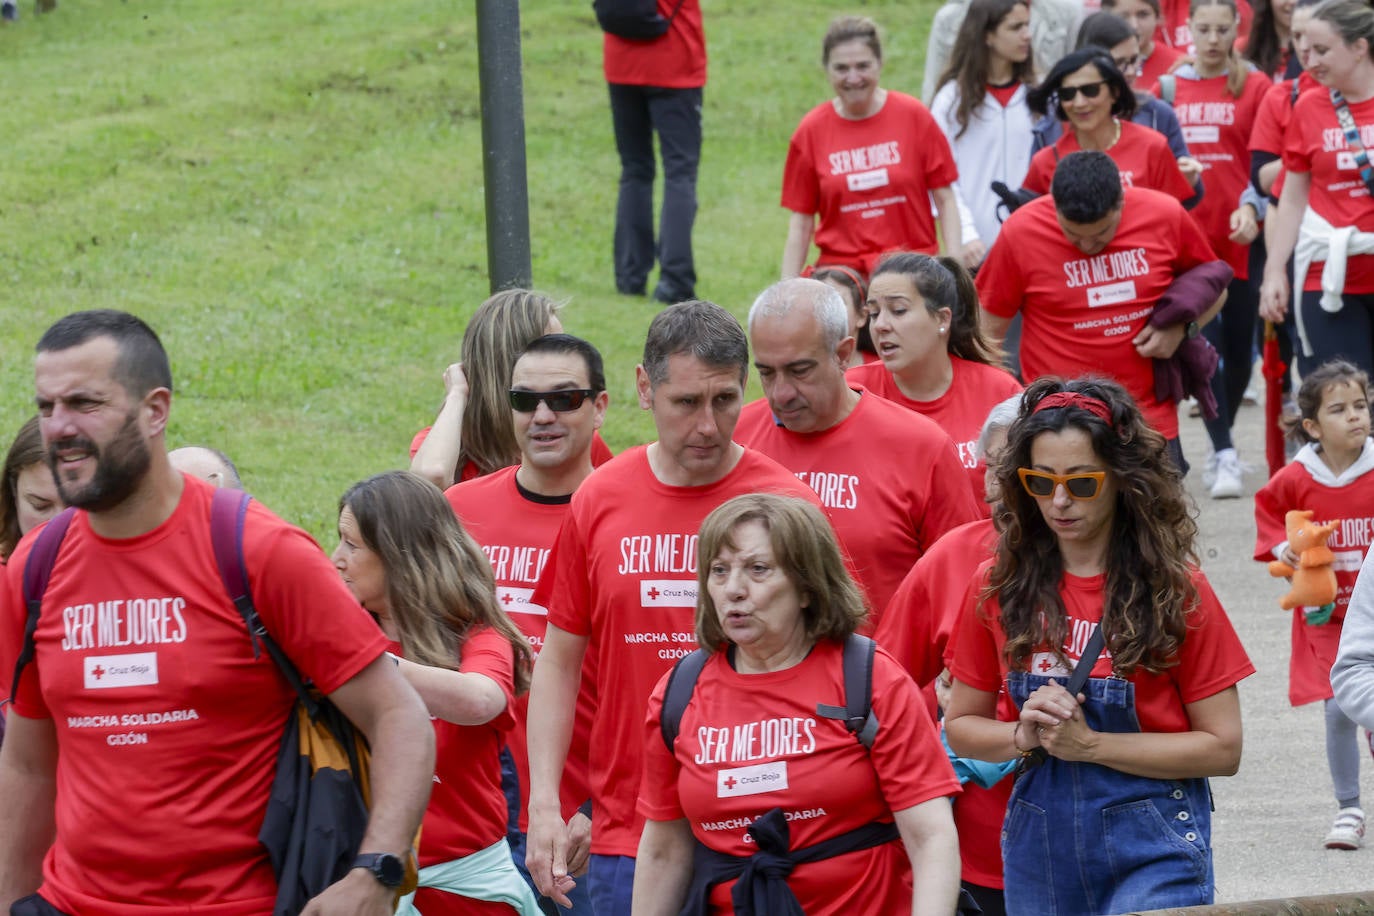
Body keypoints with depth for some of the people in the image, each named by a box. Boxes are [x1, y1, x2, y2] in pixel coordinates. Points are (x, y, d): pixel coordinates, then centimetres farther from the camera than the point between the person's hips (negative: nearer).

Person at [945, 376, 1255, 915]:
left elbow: (1222, 748, -7)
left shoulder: (1177, 589, -5)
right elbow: (961, 726, 11)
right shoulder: (1000, 587, 5)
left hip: (1152, 847, -4)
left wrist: (1089, 744, -13)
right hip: (1037, 844, 4)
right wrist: (1025, 735, -10)